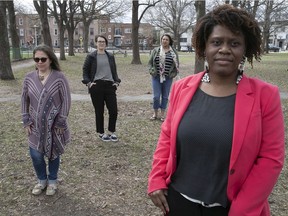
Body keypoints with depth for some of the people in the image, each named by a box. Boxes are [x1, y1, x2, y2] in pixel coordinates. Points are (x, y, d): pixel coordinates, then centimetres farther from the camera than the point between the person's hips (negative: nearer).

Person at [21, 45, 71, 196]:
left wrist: (61, 122, -11)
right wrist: (26, 121, 1)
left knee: (53, 153, 12)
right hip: (36, 125, 3)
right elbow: (24, 100, 6)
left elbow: (66, 100, -10)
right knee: (35, 155, 6)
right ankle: (42, 180, 33)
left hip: (54, 125, -3)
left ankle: (52, 181, 35)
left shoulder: (59, 77, -12)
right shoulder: (29, 78, -1)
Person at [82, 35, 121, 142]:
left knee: (114, 110, 0)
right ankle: (101, 133, 21)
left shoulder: (110, 56, 14)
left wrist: (116, 81, 5)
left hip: (110, 86, 3)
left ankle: (112, 132, 19)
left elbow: (114, 71, 18)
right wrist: (88, 82, -8)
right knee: (99, 111, 5)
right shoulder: (91, 56, 2)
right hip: (96, 87, -3)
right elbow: (85, 70, 4)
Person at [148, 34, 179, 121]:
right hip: (156, 77, 0)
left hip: (168, 78, 0)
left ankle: (162, 114, 21)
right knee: (156, 96, 0)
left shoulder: (173, 52, 4)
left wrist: (173, 74, -5)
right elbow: (150, 62, 8)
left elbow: (177, 65, 7)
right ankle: (155, 113, 18)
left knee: (165, 96, 8)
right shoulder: (155, 50, 5)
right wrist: (152, 71, -6)